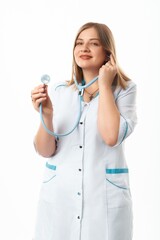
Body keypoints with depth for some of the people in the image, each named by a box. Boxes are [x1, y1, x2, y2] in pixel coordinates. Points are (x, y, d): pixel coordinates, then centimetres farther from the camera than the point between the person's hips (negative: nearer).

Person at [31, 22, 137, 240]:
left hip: (105, 196, -2)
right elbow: (45, 151, 0)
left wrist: (104, 85, -10)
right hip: (58, 195, 2)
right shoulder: (59, 91, 3)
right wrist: (47, 115, -18)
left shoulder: (124, 90, -3)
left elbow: (112, 137, -20)